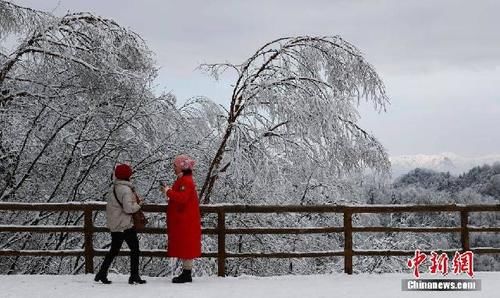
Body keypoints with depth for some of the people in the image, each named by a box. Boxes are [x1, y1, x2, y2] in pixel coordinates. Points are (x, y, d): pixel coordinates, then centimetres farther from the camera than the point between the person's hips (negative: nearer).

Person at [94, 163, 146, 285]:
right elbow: (128, 208, -23)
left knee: (114, 250, 17)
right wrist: (139, 204, -6)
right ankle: (134, 276, 6)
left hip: (114, 225, 8)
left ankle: (102, 274, 16)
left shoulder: (113, 188, 9)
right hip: (125, 225, -8)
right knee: (135, 249, 4)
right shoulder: (126, 189, -17)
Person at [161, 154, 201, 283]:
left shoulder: (186, 181, -16)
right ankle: (186, 273, 18)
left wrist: (168, 192, -19)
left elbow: (182, 198, -28)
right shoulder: (182, 180, 17)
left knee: (186, 247, -6)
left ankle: (187, 274, -3)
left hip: (186, 222, -11)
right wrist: (168, 192, 6)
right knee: (183, 248, 13)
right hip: (181, 221, 11)